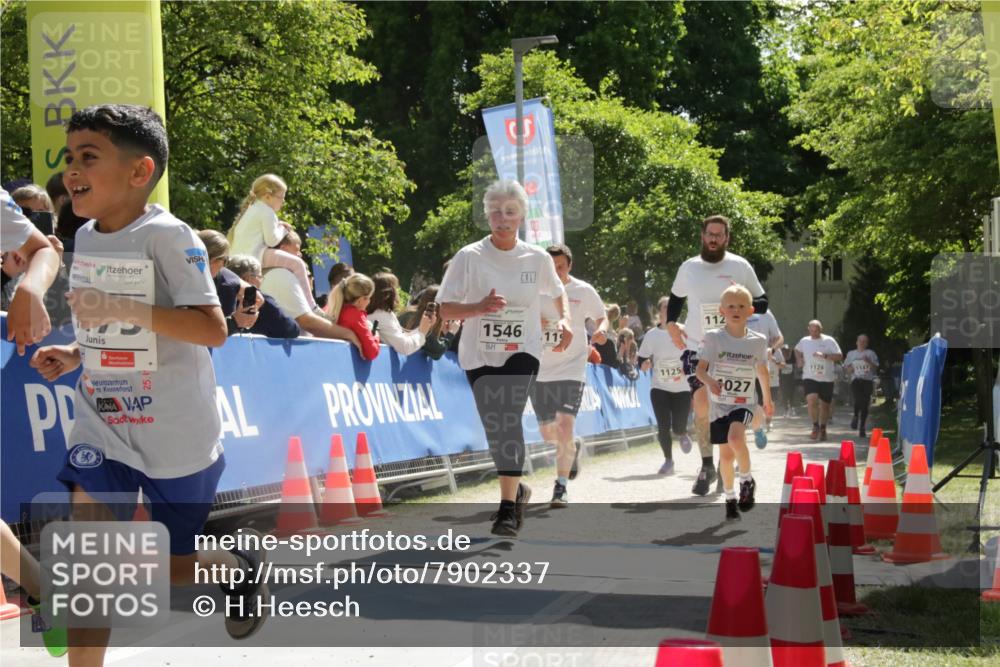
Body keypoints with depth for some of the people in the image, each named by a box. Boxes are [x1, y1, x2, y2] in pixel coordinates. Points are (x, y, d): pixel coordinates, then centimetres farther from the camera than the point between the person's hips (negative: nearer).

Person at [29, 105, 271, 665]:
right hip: (103, 424, 5)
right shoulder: (86, 237, 4)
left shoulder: (167, 236, -18)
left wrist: (124, 309, -34)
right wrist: (74, 355, 0)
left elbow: (213, 329, -26)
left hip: (175, 433, -5)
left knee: (173, 567, 10)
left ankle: (240, 567, 43)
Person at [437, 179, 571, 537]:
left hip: (522, 351, -1)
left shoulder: (538, 259, -1)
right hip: (480, 354, 1)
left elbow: (558, 291, 19)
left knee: (509, 420, -21)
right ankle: (517, 490, 32)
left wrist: (565, 320, 0)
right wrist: (480, 307, -23)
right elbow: (445, 308, -5)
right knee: (494, 429, 5)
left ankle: (508, 508, -20)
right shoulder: (469, 257, -6)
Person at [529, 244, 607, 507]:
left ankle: (561, 487, -8)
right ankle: (573, 448, 45)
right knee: (548, 432, 10)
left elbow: (601, 317, 10)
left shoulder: (583, 291, -3)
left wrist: (601, 329, -13)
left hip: (571, 369, -3)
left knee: (565, 426, -18)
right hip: (539, 371, 3)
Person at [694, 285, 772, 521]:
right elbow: (700, 368, -8)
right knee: (726, 454, 5)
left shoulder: (758, 341, -1)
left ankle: (746, 480, -5)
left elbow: (762, 371, 14)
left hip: (744, 403, -1)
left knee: (736, 437, -28)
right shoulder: (713, 338, -6)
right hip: (719, 404, 1)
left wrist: (767, 400, 25)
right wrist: (709, 381, -31)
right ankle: (730, 499, 24)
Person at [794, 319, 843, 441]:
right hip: (809, 377, 1)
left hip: (826, 379, -1)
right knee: (811, 400, -20)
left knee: (824, 405, 6)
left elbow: (839, 356, -9)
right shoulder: (804, 341, 7)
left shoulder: (829, 341, -3)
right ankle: (815, 426, -2)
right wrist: (799, 360, 9)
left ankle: (823, 429, 25)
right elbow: (797, 350, 29)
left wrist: (824, 355, -22)